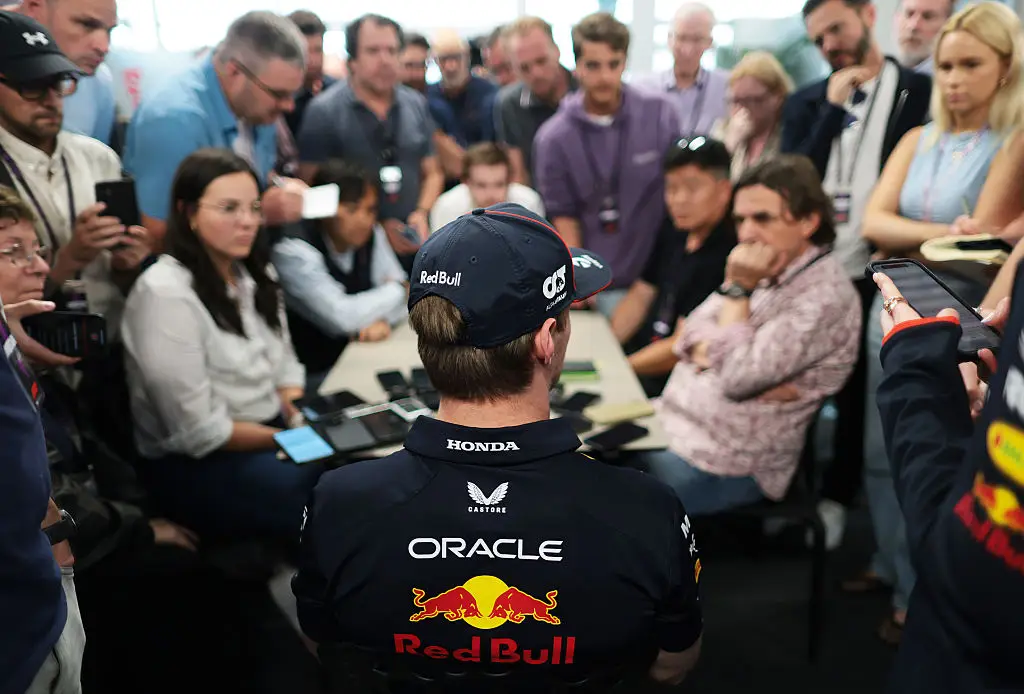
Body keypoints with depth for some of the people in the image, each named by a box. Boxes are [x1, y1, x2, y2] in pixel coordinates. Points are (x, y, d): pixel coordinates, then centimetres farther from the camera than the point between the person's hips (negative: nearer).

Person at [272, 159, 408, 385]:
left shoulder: (371, 233, 1)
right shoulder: (293, 250, -21)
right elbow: (342, 317, -27)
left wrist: (383, 319, -18)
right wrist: (396, 290, -11)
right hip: (311, 377, -6)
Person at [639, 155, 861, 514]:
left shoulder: (823, 295, -20)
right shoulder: (764, 270, 8)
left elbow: (737, 378, -25)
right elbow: (692, 332, 6)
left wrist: (737, 289, -19)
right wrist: (714, 353, -16)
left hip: (723, 464, -8)